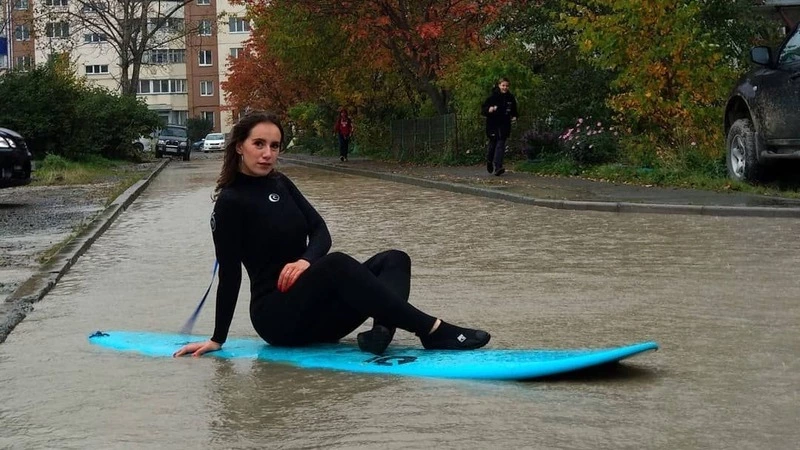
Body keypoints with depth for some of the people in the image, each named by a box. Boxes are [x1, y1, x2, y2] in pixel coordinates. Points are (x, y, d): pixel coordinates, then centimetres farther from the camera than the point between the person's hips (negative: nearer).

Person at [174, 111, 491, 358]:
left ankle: (381, 331, -40)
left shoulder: (280, 184, 11)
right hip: (277, 314, -8)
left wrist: (305, 260, -19)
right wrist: (218, 339, -6)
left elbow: (320, 231, 3)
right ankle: (432, 331, -35)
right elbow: (229, 273, -9)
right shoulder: (231, 202, -10)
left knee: (394, 259, -8)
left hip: (315, 310, 8)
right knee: (337, 264, -34)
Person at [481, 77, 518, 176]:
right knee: (493, 143, 7)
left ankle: (497, 167, -15)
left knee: (501, 144, -9)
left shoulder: (510, 98, 5)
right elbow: (483, 109, -7)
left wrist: (514, 117, 0)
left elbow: (514, 110, 20)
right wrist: (489, 110, -28)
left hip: (504, 125, 2)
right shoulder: (492, 96, -7)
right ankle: (489, 161, 36)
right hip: (493, 124, -2)